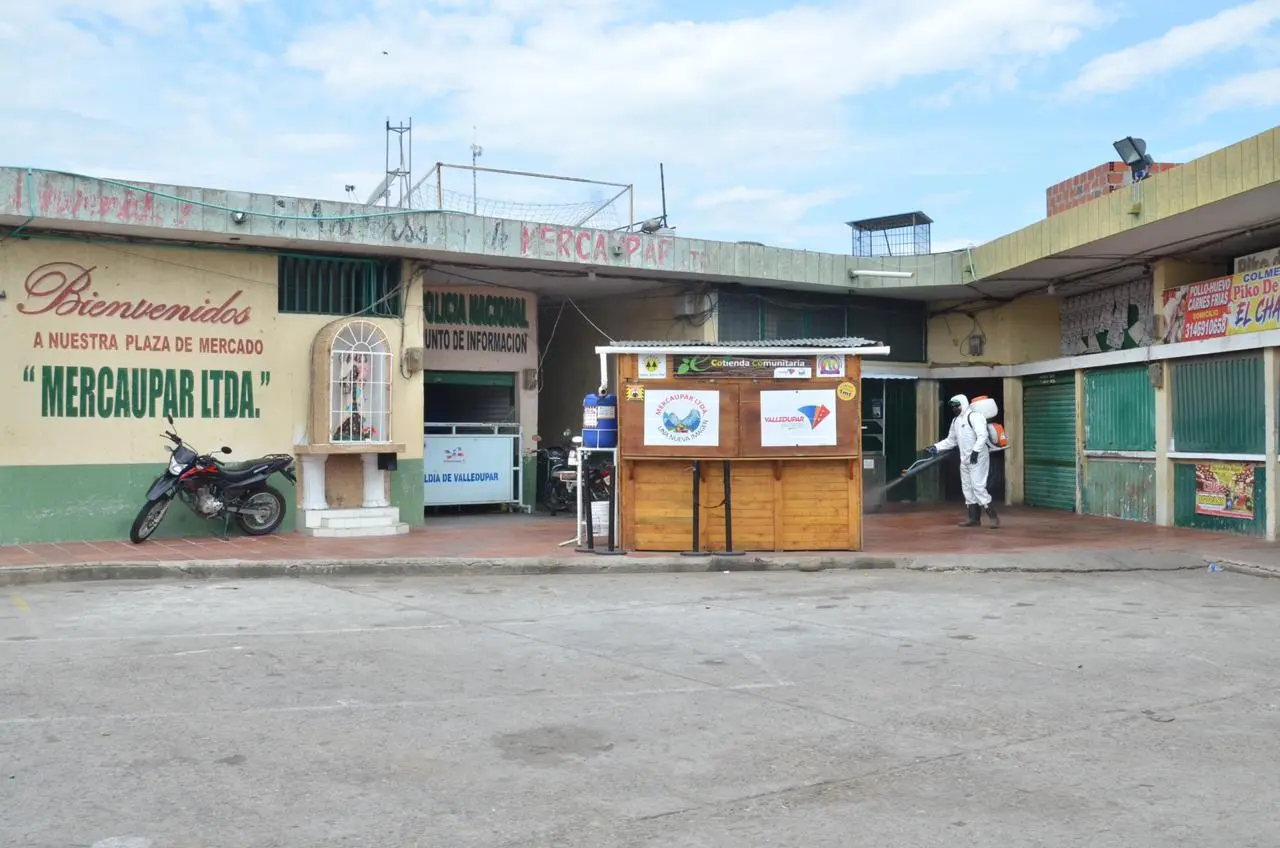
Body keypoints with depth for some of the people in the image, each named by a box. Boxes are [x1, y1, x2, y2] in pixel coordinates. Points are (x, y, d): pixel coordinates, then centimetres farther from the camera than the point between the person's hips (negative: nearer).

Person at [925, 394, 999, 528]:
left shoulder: (974, 416, -12)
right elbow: (950, 440, 21)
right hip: (965, 459, 9)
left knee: (978, 486, -14)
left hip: (978, 458, -9)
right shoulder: (955, 421, 16)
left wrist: (976, 450, -30)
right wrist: (936, 447, 9)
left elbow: (982, 435, -22)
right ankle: (974, 518, 13)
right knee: (967, 487, 8)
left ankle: (993, 516, -9)